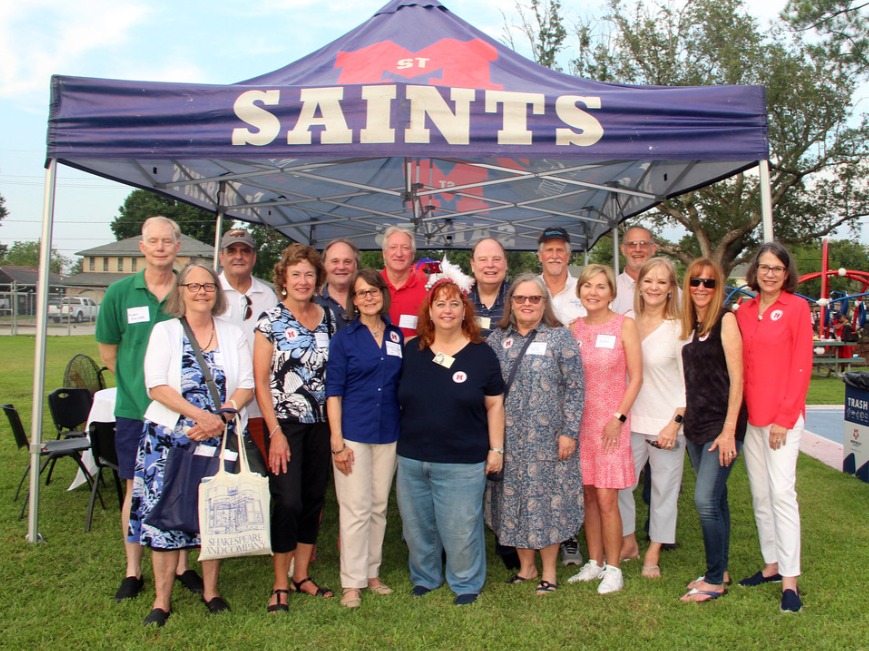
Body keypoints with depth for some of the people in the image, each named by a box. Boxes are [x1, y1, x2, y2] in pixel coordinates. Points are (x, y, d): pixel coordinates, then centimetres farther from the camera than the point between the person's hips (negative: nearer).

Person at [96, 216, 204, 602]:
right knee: (136, 488, 7)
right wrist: (135, 383, 6)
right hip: (134, 409, 0)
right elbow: (108, 349, 10)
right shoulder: (120, 293, 1)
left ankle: (181, 565, 23)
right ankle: (133, 570, 21)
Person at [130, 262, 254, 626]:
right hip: (169, 439, -1)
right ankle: (162, 600, 10)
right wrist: (199, 415, -18)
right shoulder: (165, 331, 4)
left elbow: (247, 386, 3)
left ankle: (211, 590, 21)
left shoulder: (233, 335, 9)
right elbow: (157, 386, -7)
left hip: (219, 439, 2)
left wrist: (219, 417, -14)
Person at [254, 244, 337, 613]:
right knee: (287, 501, -6)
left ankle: (302, 575, 26)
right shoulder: (271, 321, -4)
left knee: (314, 499, 10)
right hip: (285, 423, -4)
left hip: (322, 423, 4)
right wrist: (275, 432, -11)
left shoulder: (329, 318, 6)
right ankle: (280, 584, 11)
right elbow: (260, 382, -6)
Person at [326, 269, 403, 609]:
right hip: (354, 432, -4)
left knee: (379, 506, 12)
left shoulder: (397, 336, 8)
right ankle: (352, 581, 11)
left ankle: (372, 573, 25)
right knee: (356, 508, -1)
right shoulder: (344, 338, -3)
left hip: (388, 433, 4)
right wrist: (337, 440, -11)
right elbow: (333, 392, -5)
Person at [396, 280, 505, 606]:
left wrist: (496, 448, -2)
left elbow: (494, 405, 0)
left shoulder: (482, 354, -3)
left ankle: (466, 583, 25)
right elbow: (399, 399, 12)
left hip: (462, 461, -3)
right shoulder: (411, 351, 5)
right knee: (416, 525, 15)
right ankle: (424, 577, 36)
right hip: (412, 458, 4)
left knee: (460, 527, 3)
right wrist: (401, 441, 10)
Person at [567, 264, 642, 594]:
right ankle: (594, 563, 23)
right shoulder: (574, 327, 7)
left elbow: (635, 378, -5)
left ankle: (613, 568, 11)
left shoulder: (624, 325, -3)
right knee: (588, 495, 10)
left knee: (606, 499, -4)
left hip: (611, 422, -4)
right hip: (579, 420, 4)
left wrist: (619, 417, -11)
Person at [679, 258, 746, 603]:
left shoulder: (725, 320, -9)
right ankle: (719, 570, 25)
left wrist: (729, 430, -17)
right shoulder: (689, 325, 11)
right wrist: (682, 419, 9)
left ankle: (715, 581, 4)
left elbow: (736, 378, -14)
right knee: (715, 499, 14)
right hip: (696, 425, 7)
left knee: (706, 500, -10)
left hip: (722, 424, -7)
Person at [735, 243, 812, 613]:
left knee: (782, 491, -8)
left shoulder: (796, 308, -4)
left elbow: (802, 367, -8)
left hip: (783, 416, -5)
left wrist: (784, 418, -12)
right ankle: (771, 566, 23)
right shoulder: (744, 312, 10)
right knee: (759, 495, 11)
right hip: (750, 416, 6)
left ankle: (790, 581, -1)